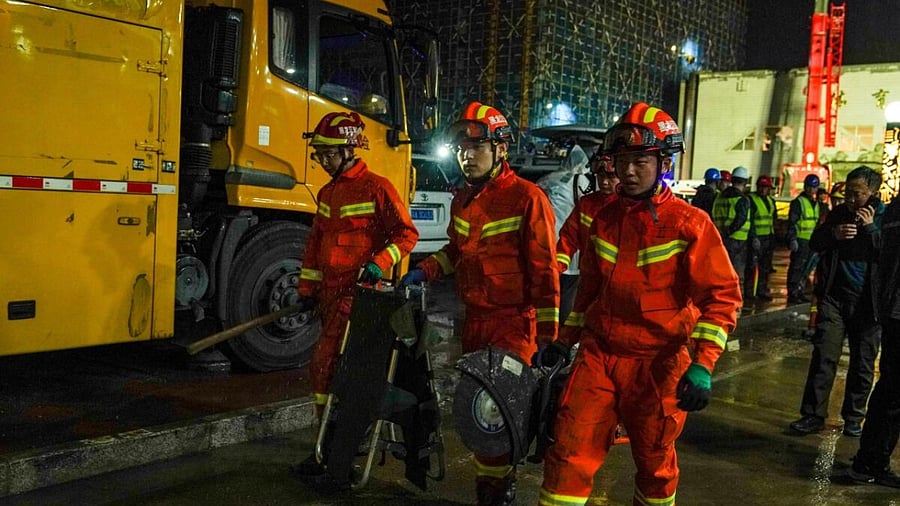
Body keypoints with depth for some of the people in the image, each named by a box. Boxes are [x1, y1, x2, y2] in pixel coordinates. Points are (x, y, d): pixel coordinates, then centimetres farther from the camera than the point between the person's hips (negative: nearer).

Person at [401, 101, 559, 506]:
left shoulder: (526, 198, -12)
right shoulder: (463, 201, 10)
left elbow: (545, 271, -13)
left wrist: (546, 336, -15)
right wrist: (425, 272, 9)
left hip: (513, 323, -7)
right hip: (474, 321, 7)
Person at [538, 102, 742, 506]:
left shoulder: (689, 223, -9)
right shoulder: (605, 218, 6)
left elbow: (722, 295, -11)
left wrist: (702, 366, -19)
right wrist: (565, 339, 19)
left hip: (658, 363, -3)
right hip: (598, 355, 4)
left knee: (654, 463, 14)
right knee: (569, 455, -1)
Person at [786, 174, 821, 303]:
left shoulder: (815, 204, 17)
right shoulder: (798, 202, -8)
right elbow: (792, 222, -13)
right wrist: (792, 239, -20)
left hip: (811, 241, 8)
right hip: (800, 240, -8)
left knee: (804, 268, 12)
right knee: (796, 267, -7)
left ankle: (799, 292, 20)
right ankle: (792, 294, -4)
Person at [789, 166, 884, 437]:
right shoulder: (839, 213, 5)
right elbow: (815, 242, 10)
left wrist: (871, 229, -20)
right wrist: (834, 234, -9)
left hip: (868, 302, -1)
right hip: (834, 296, 2)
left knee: (863, 363, 9)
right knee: (824, 356, -2)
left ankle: (853, 417, 23)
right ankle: (813, 415, 4)